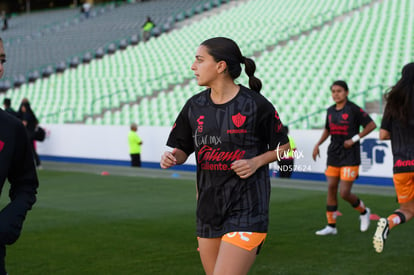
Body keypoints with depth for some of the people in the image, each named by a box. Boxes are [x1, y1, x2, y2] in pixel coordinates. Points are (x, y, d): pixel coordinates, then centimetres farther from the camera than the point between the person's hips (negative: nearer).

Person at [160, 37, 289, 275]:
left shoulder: (255, 104, -8)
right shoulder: (195, 106, 5)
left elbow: (283, 146, 3)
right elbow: (182, 149, 13)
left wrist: (256, 162, -13)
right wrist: (172, 157, -9)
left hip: (246, 210, -6)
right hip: (209, 208, 6)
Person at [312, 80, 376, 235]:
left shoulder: (353, 109, -9)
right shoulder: (330, 111, 9)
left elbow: (372, 125, -7)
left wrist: (354, 139, -12)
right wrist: (318, 145, 12)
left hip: (350, 158, -6)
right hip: (334, 156, 6)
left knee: (344, 193, -8)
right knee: (331, 189, 3)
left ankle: (364, 212, 21)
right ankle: (331, 226, 12)